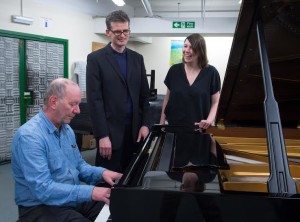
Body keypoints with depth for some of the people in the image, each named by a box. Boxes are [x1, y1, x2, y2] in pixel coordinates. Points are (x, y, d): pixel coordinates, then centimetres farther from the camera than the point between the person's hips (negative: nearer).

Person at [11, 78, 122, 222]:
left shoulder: (67, 130, 7)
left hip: (73, 199, 8)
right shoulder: (29, 136, -21)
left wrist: (101, 173, -4)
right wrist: (90, 192, -29)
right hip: (42, 207, -7)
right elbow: (42, 189, -27)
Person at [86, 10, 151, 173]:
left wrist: (145, 124, 2)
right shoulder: (95, 59, -4)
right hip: (110, 131, -4)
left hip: (135, 130, 5)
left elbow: (144, 95, 13)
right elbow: (94, 100, -10)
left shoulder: (137, 58, 11)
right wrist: (102, 135, -15)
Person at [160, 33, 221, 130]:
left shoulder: (211, 72, -5)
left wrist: (209, 120, -17)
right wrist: (161, 123, 5)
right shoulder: (174, 70, 1)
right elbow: (167, 99, 9)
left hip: (199, 129, -2)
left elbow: (216, 102, 0)